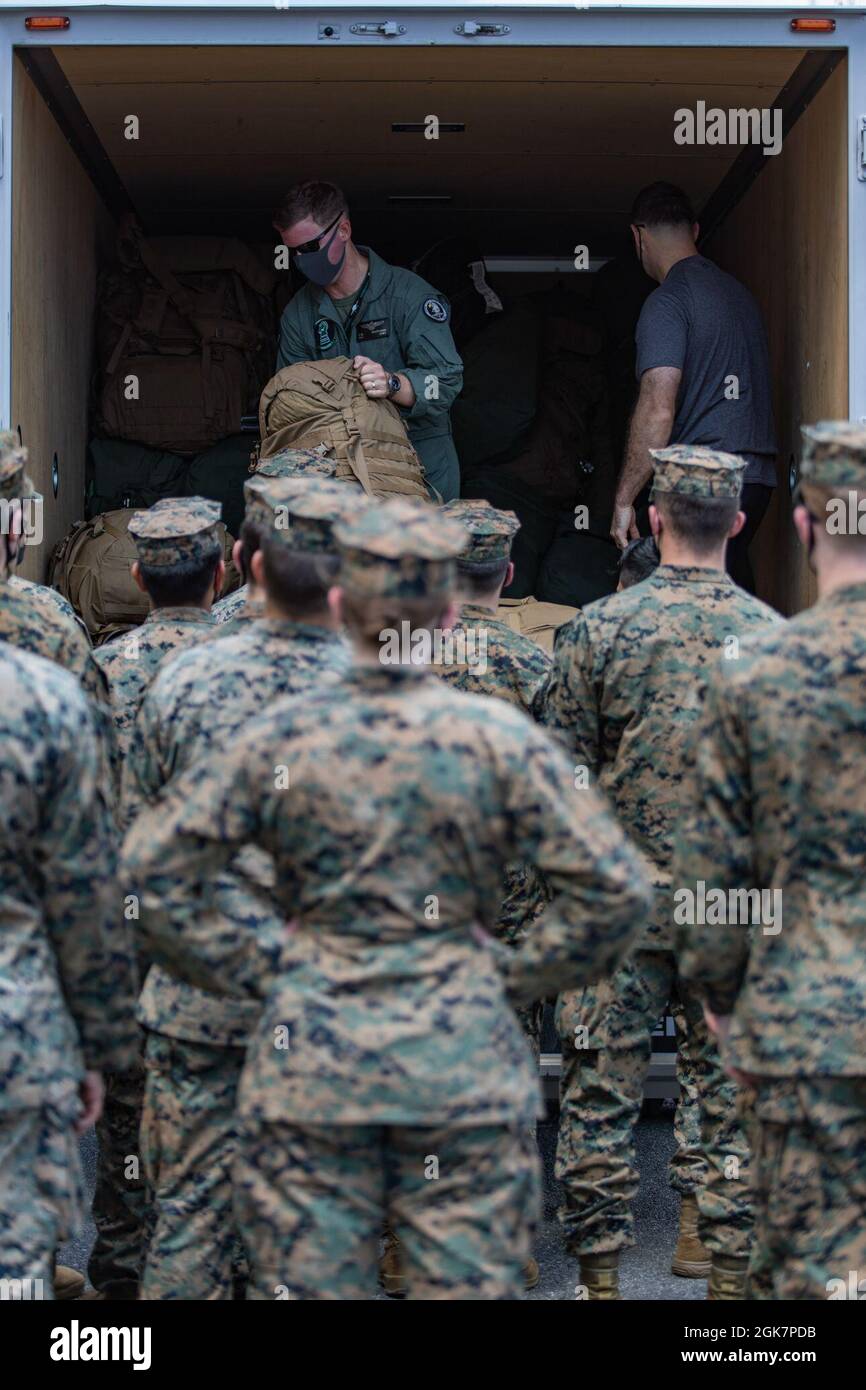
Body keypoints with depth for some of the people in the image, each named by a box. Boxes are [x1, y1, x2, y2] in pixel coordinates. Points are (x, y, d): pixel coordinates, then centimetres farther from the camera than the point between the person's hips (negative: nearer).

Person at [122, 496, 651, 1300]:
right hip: (466, 1065, 0)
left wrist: (225, 969, 8)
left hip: (310, 1062, 1)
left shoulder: (282, 739, -2)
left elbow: (151, 868, -2)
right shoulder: (499, 738, -4)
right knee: (470, 1285, 6)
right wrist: (522, 978, 5)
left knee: (307, 1286, 7)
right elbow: (611, 887, -6)